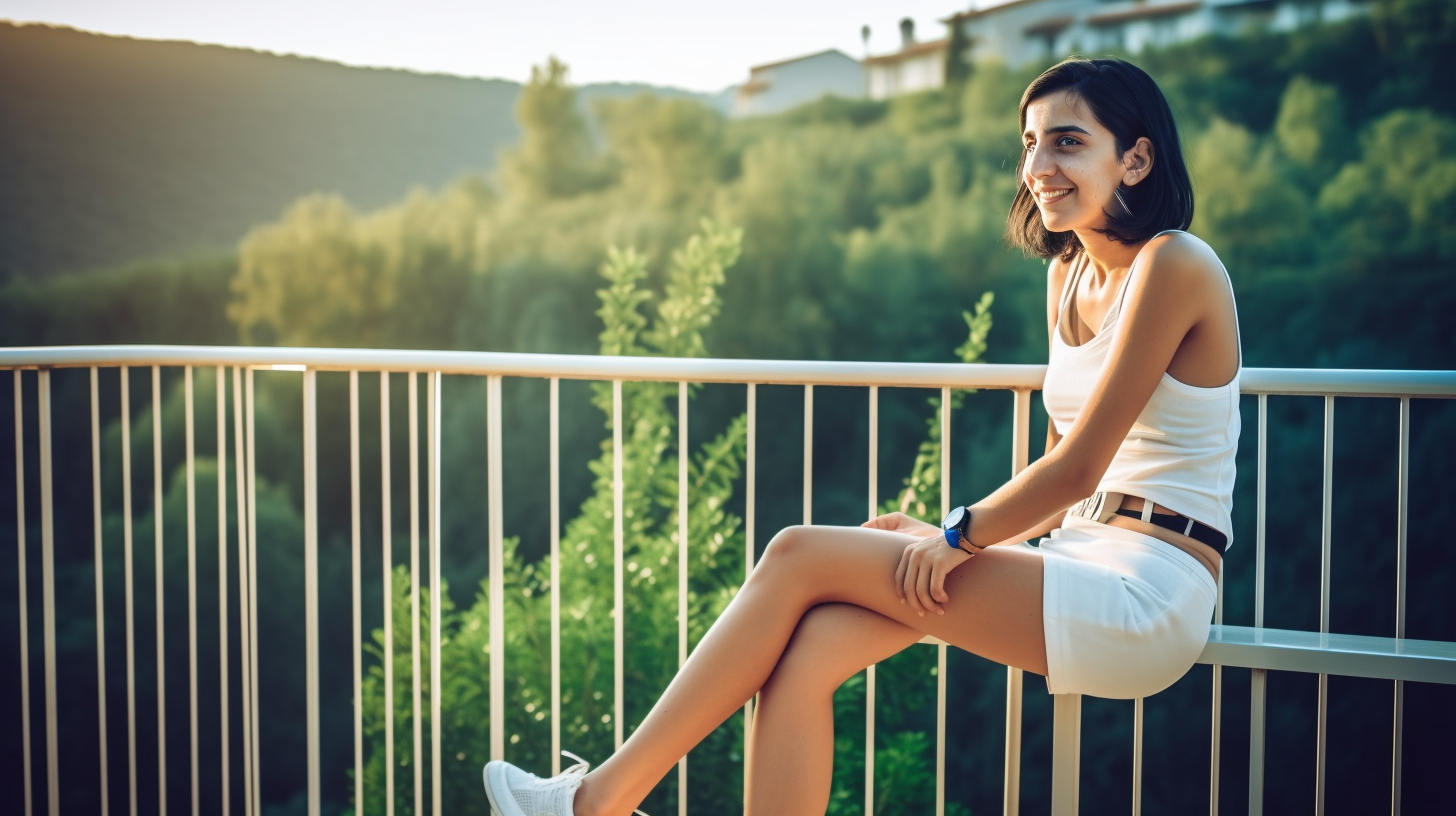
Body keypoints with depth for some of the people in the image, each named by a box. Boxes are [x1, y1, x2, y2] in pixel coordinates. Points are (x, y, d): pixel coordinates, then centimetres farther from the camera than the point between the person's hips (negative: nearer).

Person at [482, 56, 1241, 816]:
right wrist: (955, 536, 5)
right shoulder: (1069, 273, 14)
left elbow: (1078, 469, -15)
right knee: (804, 647, -17)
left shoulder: (1174, 267, -13)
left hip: (1144, 601, -7)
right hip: (1080, 565, 7)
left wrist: (958, 536, -4)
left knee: (800, 555, -15)